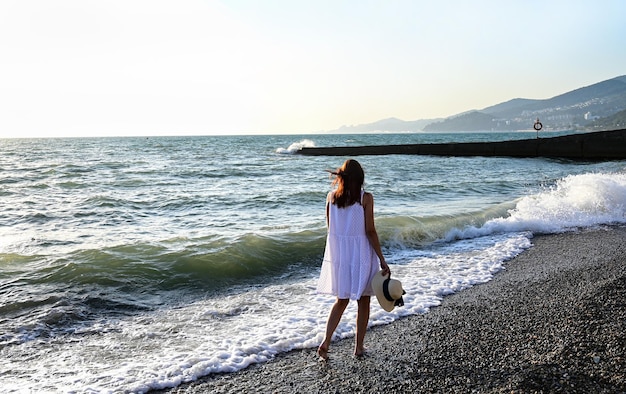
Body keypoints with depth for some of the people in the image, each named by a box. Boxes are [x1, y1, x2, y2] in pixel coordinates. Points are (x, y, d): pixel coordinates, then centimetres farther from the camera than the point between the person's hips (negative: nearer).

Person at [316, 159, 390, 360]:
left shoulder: (331, 197, 0)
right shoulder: (366, 198, -11)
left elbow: (331, 228, 7)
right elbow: (370, 231, -12)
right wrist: (382, 259, -7)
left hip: (338, 253, 4)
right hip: (361, 254, -4)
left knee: (342, 300, 17)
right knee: (363, 301, 12)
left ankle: (325, 342, 6)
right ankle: (359, 347, 21)